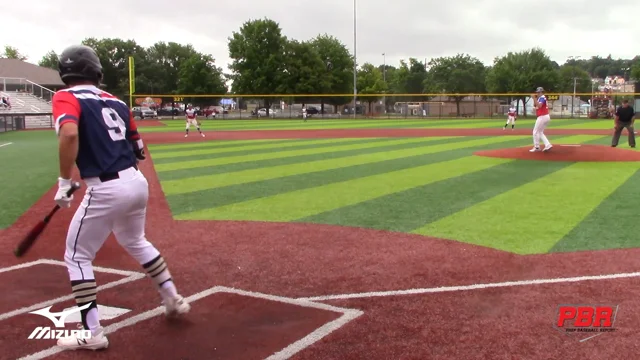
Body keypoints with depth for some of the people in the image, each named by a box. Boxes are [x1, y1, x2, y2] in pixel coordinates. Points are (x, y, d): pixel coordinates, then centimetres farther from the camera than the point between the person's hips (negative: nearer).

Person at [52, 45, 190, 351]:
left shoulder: (66, 98, -3)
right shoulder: (116, 102, 15)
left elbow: (70, 134, -25)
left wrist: (64, 183, -18)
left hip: (106, 190, -6)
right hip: (137, 182, 7)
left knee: (77, 257, 10)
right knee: (135, 242, 30)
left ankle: (92, 333, 10)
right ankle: (173, 300, 36)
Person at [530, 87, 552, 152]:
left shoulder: (542, 98, -13)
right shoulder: (541, 98, 17)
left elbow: (539, 106, -30)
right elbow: (535, 105, 21)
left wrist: (535, 98, -28)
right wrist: (535, 99, 8)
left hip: (542, 117, -10)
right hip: (546, 117, 10)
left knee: (535, 132, -3)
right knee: (540, 132, 15)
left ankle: (536, 147, 0)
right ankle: (548, 145, 6)